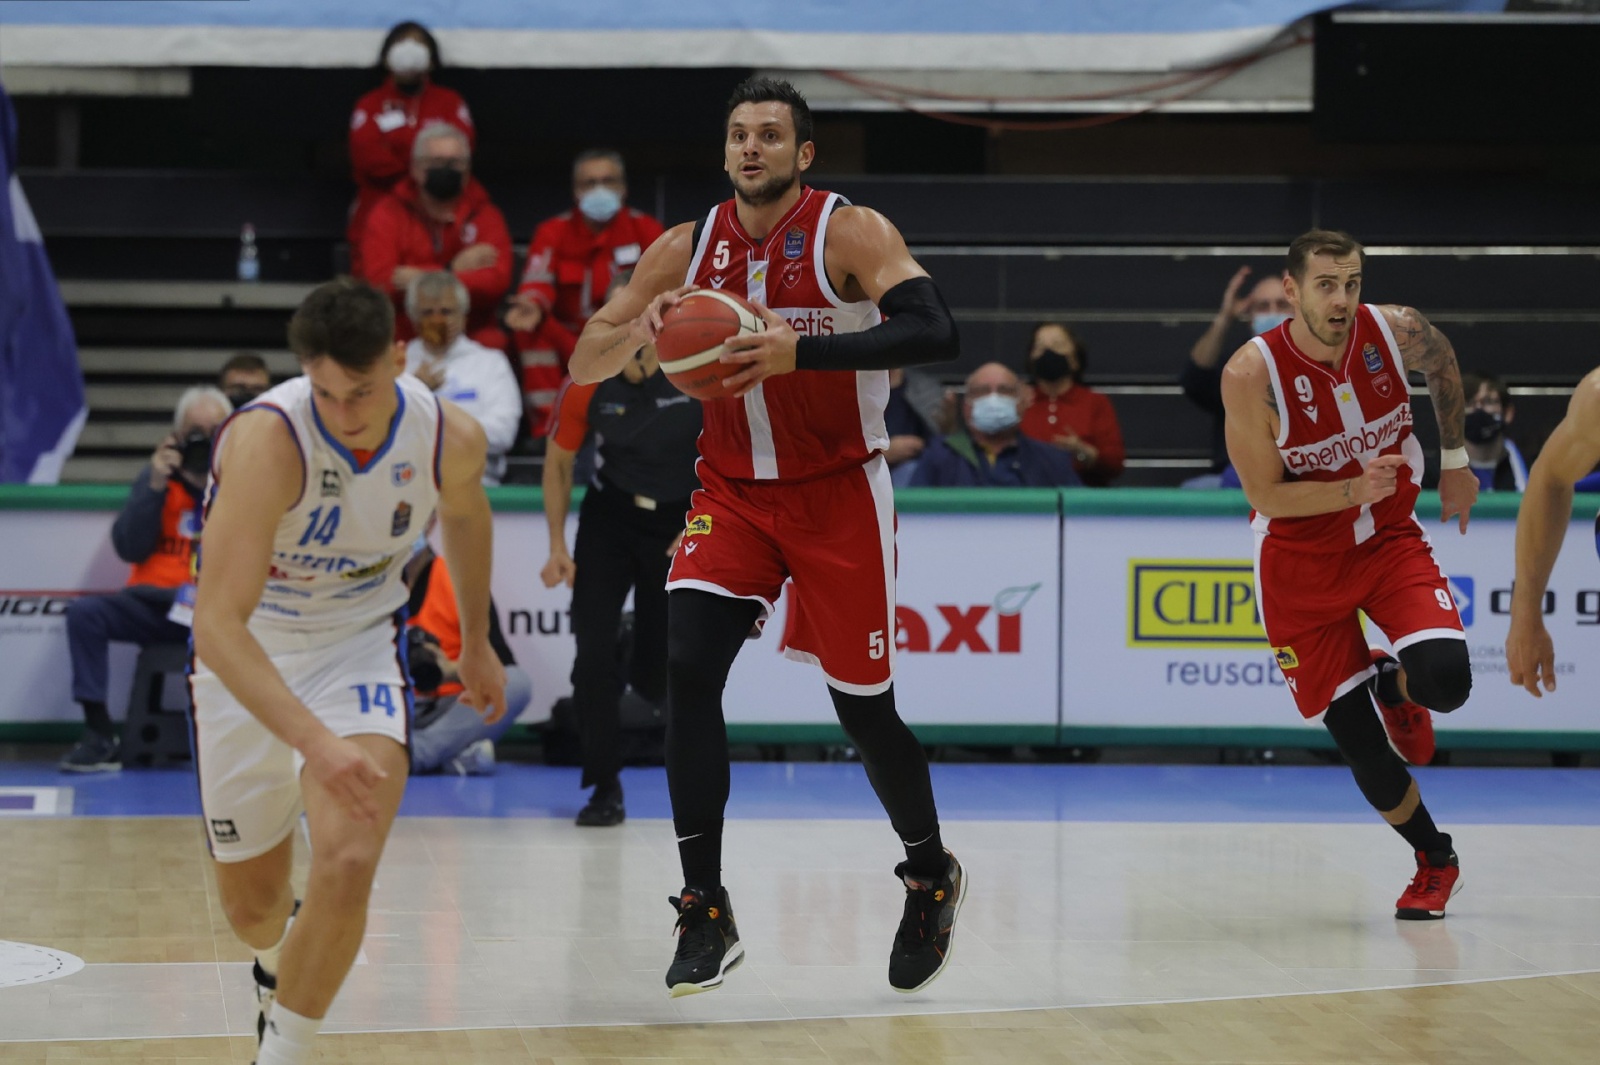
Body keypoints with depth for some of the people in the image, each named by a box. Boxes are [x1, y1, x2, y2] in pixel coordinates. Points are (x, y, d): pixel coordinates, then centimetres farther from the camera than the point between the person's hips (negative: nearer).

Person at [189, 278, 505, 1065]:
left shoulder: (451, 438, -18)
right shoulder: (267, 440, -34)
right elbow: (217, 623, -40)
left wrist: (476, 639, 21)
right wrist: (316, 742, -50)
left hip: (359, 644, 2)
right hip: (246, 656, -1)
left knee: (347, 864, -23)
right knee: (249, 899, 12)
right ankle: (280, 965, 50)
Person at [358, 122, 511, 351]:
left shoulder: (485, 216, 8)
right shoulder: (388, 214, 6)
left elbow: (496, 281, -9)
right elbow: (378, 281, -8)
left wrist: (422, 279, -16)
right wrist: (452, 269, -11)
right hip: (405, 339, -1)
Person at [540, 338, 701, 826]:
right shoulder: (585, 385, -15)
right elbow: (559, 462, 0)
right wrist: (558, 546, -5)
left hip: (681, 522, -1)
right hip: (610, 515, 1)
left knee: (655, 680, -2)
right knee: (593, 653, -14)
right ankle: (605, 787, -1)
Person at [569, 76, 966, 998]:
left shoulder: (851, 233, -12)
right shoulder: (687, 249, 1)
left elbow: (937, 336, -27)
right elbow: (584, 364, 5)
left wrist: (800, 351, -36)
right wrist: (644, 325, -18)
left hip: (838, 496, -3)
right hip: (732, 494, 3)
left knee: (864, 708, 3)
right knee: (687, 670, -19)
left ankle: (932, 877, 32)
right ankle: (707, 913, -13)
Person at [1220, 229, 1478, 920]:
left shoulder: (1396, 331, -16)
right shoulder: (1252, 374, -24)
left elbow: (1442, 363, 10)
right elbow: (1267, 498, -18)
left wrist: (1454, 461, 13)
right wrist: (1356, 490, -32)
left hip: (1389, 539, 2)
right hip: (1301, 560, -2)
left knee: (1445, 681, -23)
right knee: (1355, 737, -2)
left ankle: (1394, 687, 16)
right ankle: (1435, 862, 24)